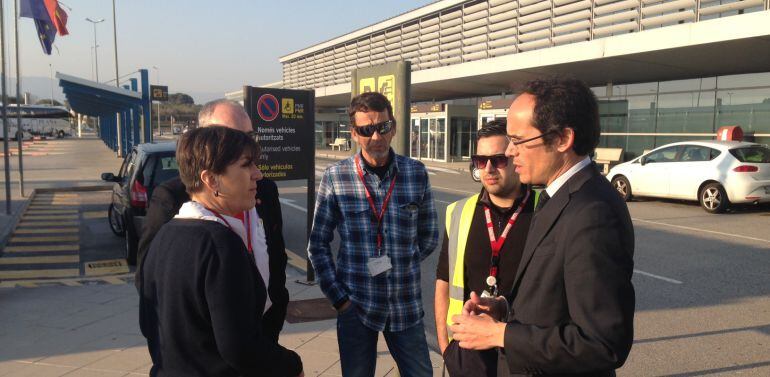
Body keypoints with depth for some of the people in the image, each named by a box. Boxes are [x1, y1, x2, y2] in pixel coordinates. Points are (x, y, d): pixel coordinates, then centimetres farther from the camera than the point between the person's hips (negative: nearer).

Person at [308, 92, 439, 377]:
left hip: (406, 305, 1)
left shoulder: (417, 173, -3)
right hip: (356, 305, -1)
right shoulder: (335, 177, -7)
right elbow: (318, 244, -1)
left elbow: (429, 236, 9)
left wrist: (402, 268, 6)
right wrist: (338, 297, -4)